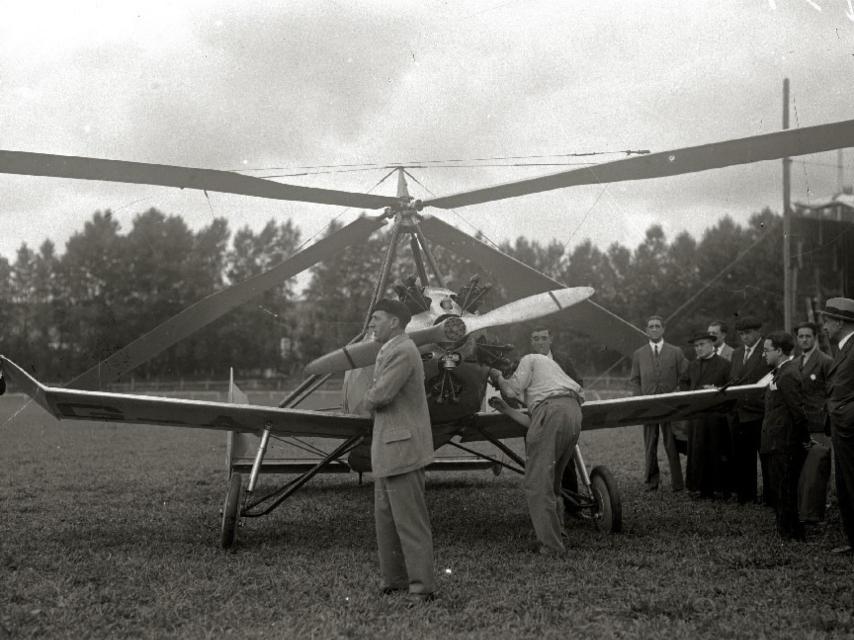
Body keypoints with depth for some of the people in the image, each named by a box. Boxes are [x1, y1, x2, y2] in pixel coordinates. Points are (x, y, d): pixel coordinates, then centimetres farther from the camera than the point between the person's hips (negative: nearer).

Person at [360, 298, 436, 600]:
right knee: (386, 518, 12)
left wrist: (367, 401, -1)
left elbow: (381, 394, -21)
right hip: (387, 449, 10)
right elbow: (374, 393, 20)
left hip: (402, 447, -10)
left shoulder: (403, 352, -15)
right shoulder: (388, 352, 17)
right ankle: (395, 580, 19)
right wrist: (373, 398, -1)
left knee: (410, 521, -7)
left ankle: (422, 587, -3)